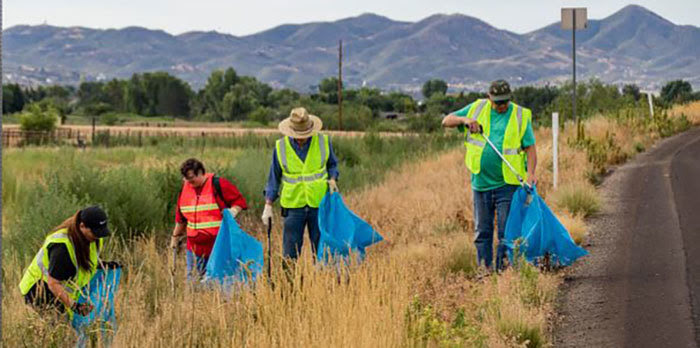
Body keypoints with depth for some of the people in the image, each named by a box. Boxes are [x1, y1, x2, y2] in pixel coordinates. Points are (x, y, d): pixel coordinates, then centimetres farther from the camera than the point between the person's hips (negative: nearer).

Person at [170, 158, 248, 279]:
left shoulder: (218, 184, -6)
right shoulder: (186, 188, 11)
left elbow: (239, 201, -3)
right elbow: (181, 217, 23)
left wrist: (233, 211, -22)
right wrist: (175, 236, 28)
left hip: (219, 246, -5)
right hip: (195, 248, 5)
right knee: (193, 279, 2)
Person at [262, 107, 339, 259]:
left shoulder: (323, 142, -2)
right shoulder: (281, 147, -2)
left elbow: (332, 165, 14)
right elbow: (274, 177, 6)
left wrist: (333, 179, -8)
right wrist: (268, 205, 2)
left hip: (319, 204, 0)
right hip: (293, 206, 0)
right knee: (290, 253, 1)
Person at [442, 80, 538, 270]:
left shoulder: (520, 116, 1)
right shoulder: (477, 109, 6)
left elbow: (530, 147, -2)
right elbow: (446, 121, 8)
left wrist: (530, 173, -17)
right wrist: (464, 120, -12)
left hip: (507, 184, -2)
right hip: (481, 182, 2)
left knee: (507, 229, -5)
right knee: (482, 230, 8)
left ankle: (503, 267, 2)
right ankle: (483, 268, 15)